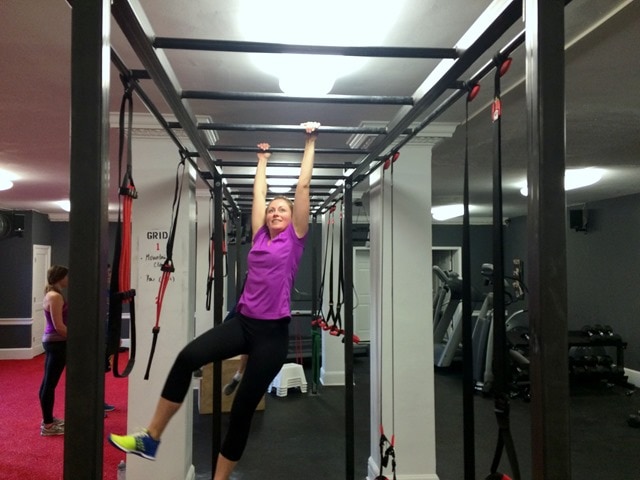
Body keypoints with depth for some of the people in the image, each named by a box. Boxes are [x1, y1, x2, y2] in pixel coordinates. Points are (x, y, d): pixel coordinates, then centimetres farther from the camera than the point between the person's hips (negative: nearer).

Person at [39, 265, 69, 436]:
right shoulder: (56, 296, -17)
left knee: (48, 382, 16)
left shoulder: (51, 295, 13)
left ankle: (48, 419, 28)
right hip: (56, 342, -10)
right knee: (50, 383, -4)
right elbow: (59, 327, -21)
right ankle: (47, 425, 3)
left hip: (52, 341, 10)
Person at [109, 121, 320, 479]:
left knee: (243, 408, 2)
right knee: (188, 358, -20)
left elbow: (303, 185, 5)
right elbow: (259, 191, 24)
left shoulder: (295, 237, 4)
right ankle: (151, 438, -8)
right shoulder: (260, 236, 14)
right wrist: (263, 160, 33)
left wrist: (310, 143, 9)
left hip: (273, 331, -3)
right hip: (243, 322, 4)